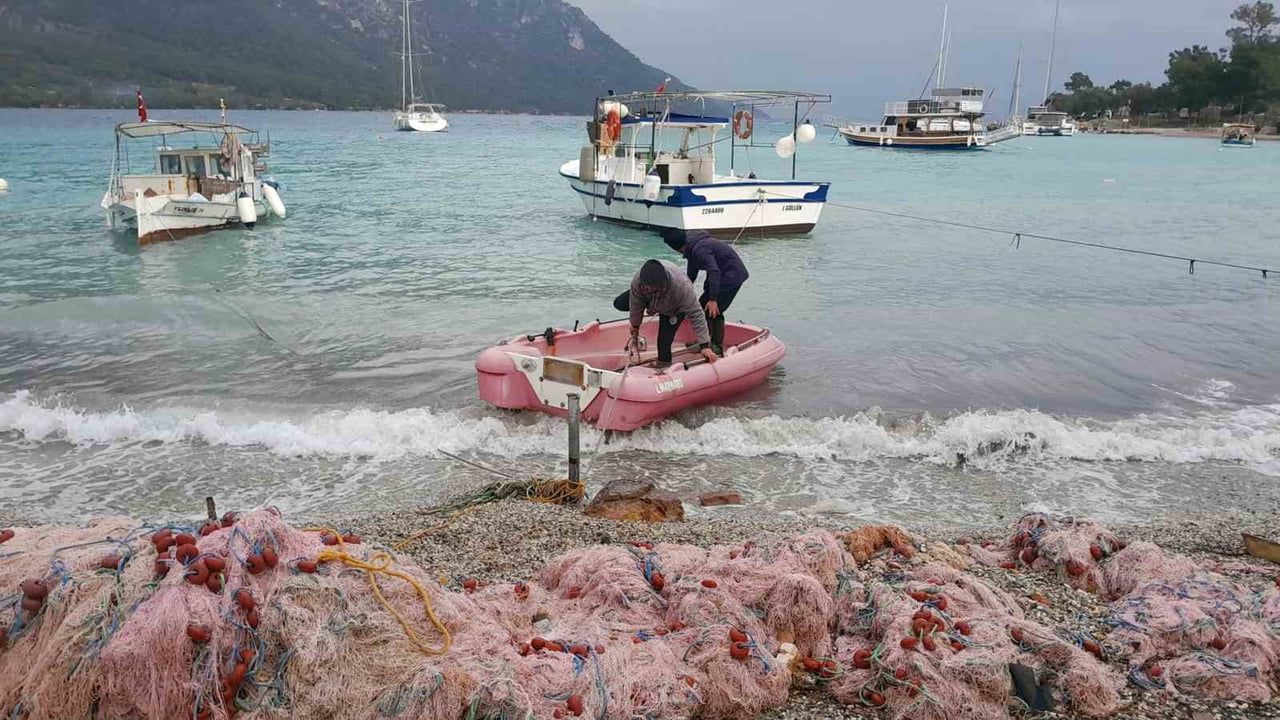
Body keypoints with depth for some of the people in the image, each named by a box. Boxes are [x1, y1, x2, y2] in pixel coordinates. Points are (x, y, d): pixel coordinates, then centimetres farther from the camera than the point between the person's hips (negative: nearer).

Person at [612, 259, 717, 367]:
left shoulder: (681, 286, -47)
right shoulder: (637, 281, -39)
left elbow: (696, 314, -40)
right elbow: (635, 308, -23)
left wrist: (704, 346, -40)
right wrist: (634, 335, -7)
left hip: (675, 309, -4)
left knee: (664, 340, -15)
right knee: (619, 303, 0)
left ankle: (663, 366, 16)